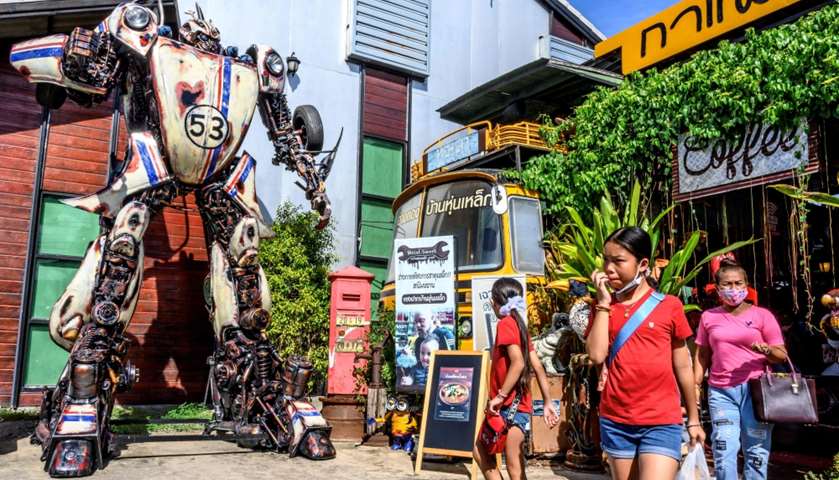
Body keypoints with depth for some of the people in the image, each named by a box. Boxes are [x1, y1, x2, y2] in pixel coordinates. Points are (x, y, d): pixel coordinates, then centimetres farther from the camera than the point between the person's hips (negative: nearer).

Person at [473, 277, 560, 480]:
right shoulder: (518, 325, 13)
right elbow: (538, 367, 11)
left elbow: (518, 363, -25)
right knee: (480, 451, 18)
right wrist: (548, 403, 11)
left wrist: (500, 396, -20)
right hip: (507, 407, 9)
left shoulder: (506, 323, -12)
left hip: (511, 407, -9)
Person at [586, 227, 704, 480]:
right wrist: (604, 302, -9)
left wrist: (694, 419, 11)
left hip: (662, 423, -3)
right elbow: (596, 354, -10)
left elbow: (682, 366, 5)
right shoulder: (603, 306, 5)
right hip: (615, 421, 3)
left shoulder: (669, 306, -2)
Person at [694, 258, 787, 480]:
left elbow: (781, 355, 3)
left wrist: (766, 350, -19)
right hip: (721, 391, 1)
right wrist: (695, 387, 7)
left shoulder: (762, 315, 3)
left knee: (756, 451, 1)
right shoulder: (709, 317, 9)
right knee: (723, 449, -2)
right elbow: (702, 355, 14)